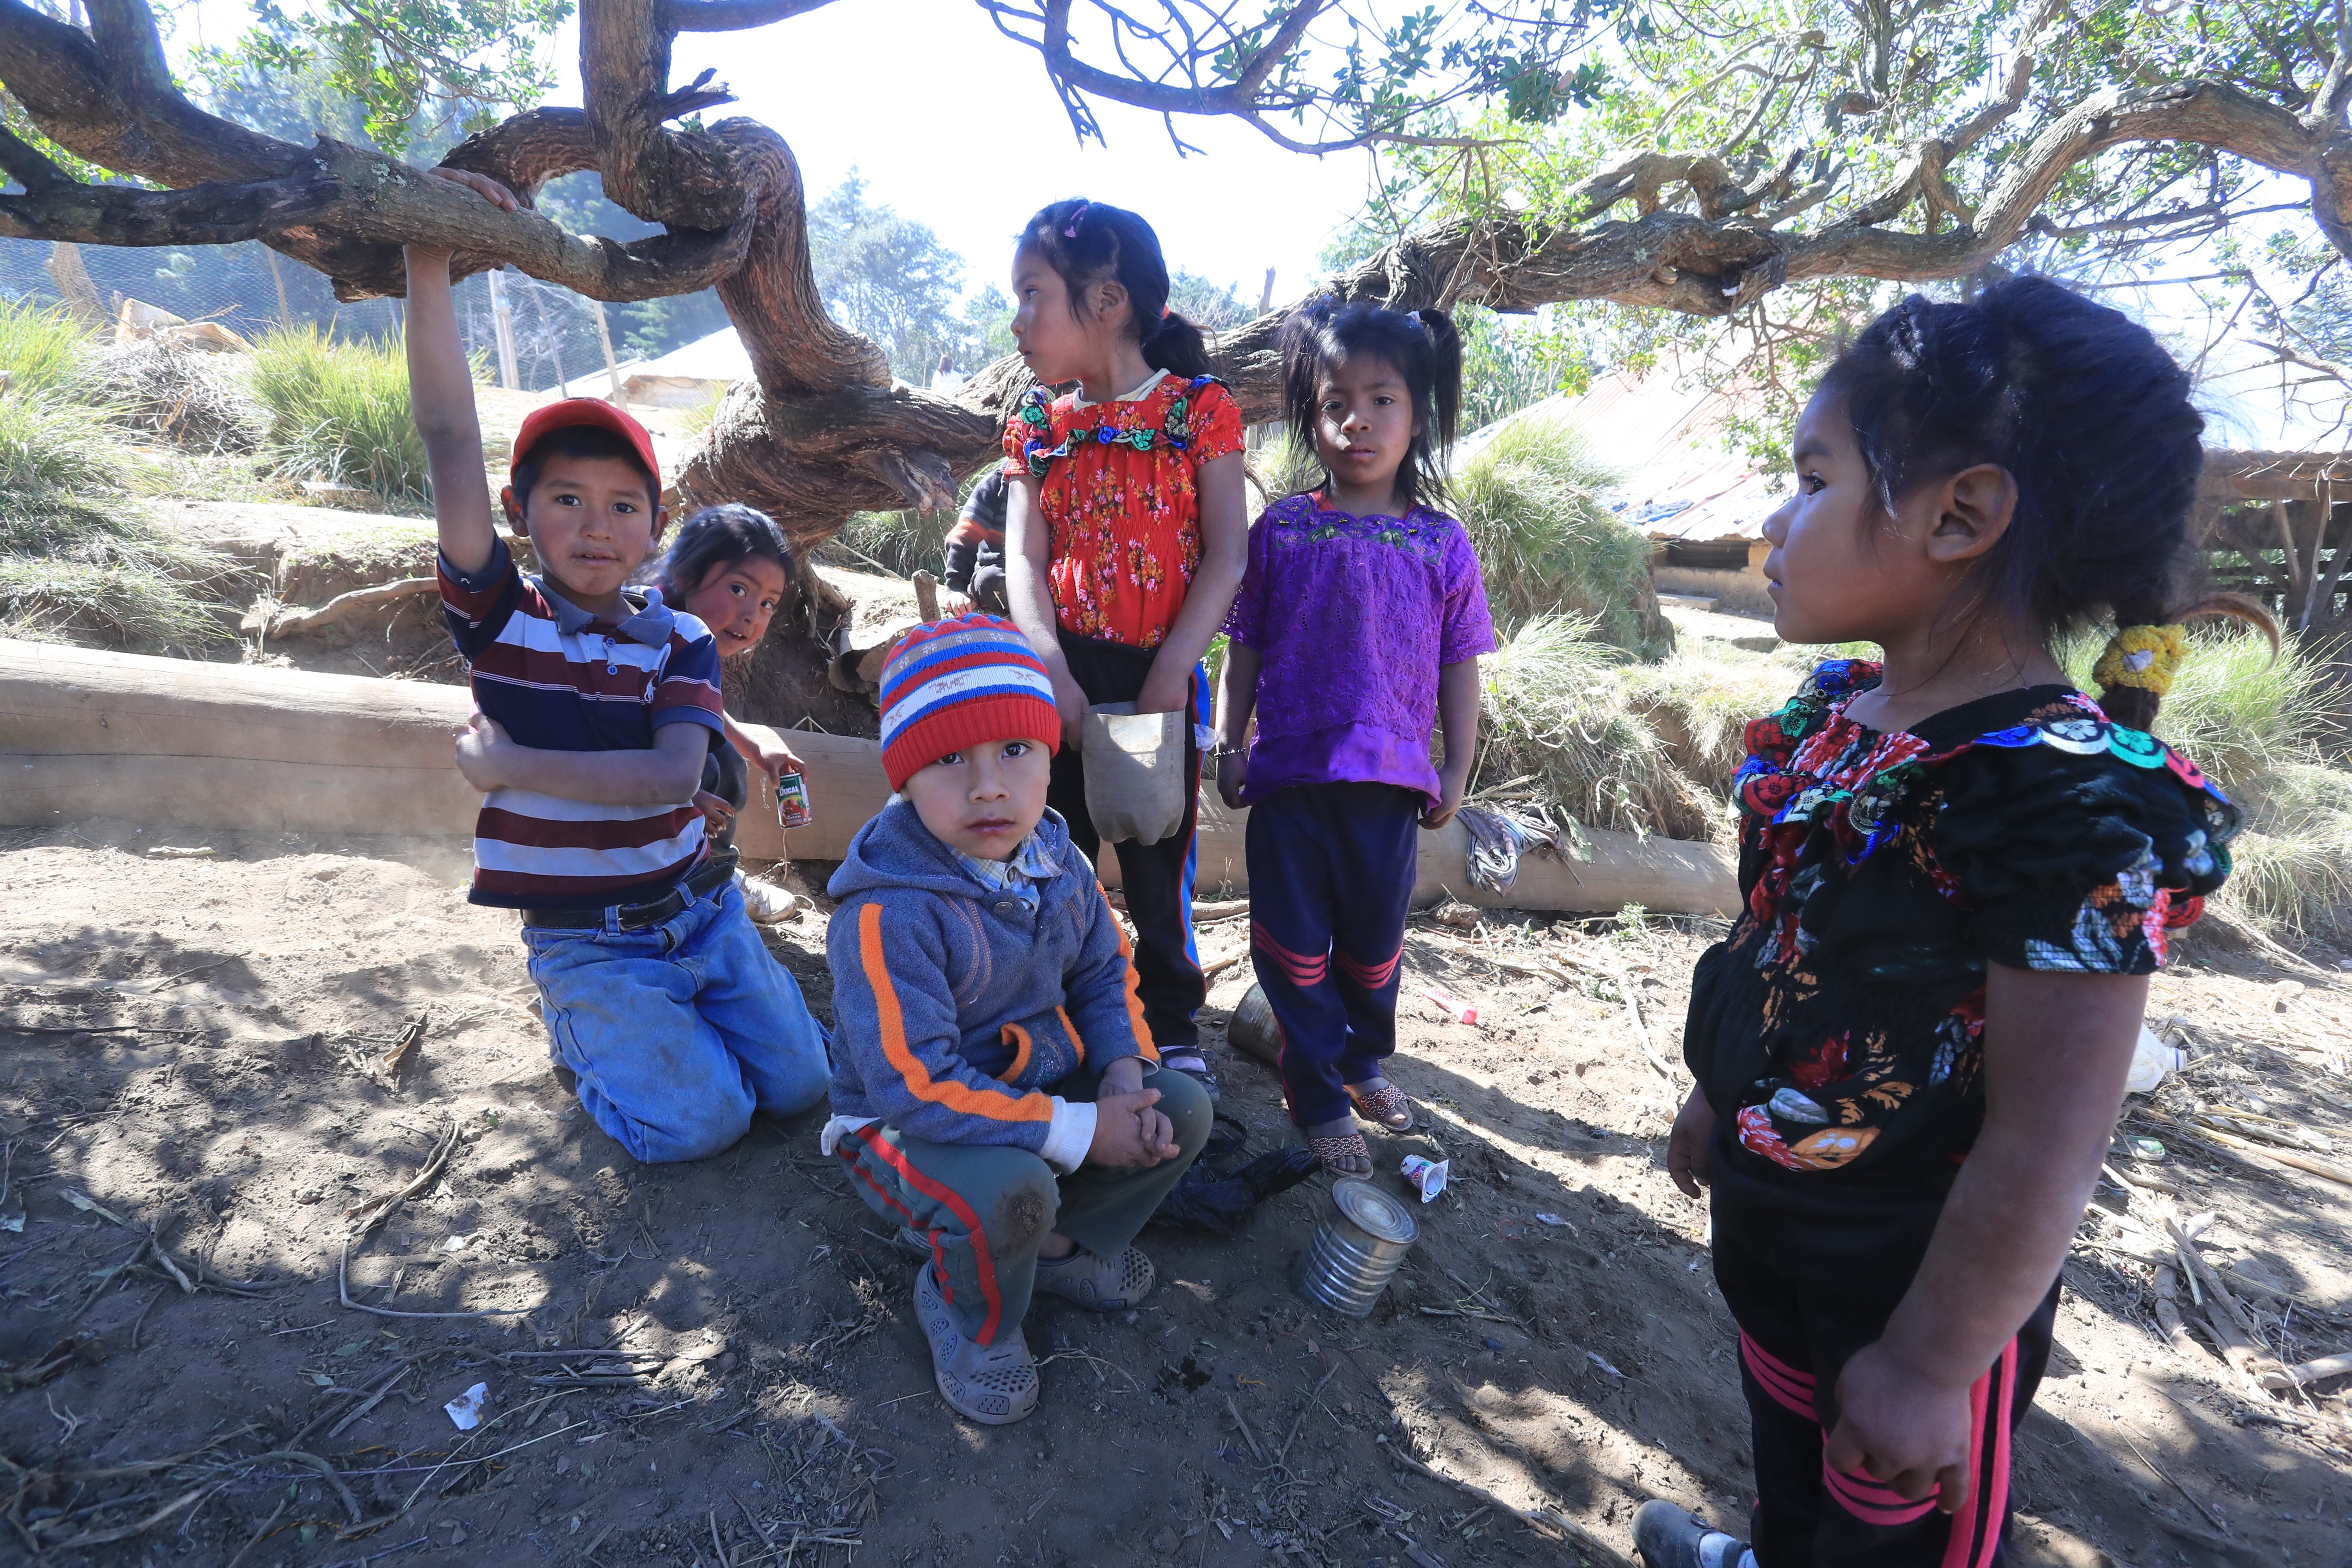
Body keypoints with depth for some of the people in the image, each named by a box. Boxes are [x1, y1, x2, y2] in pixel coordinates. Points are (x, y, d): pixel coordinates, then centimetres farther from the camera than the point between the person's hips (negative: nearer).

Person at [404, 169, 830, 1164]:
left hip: (700, 913, 3)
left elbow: (674, 775, -19)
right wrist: (428, 261, -23)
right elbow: (449, 440, -18)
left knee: (798, 1083, -3)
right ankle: (585, 1031, 16)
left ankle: (641, 1022, 23)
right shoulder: (499, 618, -6)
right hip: (586, 942, -2)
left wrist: (509, 764, -18)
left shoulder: (680, 643, -3)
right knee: (698, 1121, -15)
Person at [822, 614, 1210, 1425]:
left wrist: (1123, 1069, -14)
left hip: (1041, 1083, 7)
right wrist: (1078, 1132, -31)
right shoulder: (887, 913, -31)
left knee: (1182, 1107, -5)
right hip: (907, 1127, -7)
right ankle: (969, 1316, 1)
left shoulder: (1057, 863, -6)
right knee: (1008, 1188, -36)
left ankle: (1055, 1241, 14)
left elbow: (1104, 973, 7)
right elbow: (916, 1087, -34)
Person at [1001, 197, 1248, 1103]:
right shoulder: (1037, 428, 7)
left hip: (1159, 673, -2)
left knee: (1159, 864, 8)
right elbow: (1025, 560, -2)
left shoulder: (1199, 409, -2)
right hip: (1061, 673, 3)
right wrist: (1052, 671, -17)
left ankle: (1172, 1027, 28)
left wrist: (1170, 673, -16)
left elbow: (1226, 556, -7)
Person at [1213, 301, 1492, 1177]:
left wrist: (1456, 774, 4)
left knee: (1374, 940, 16)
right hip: (1289, 775, 0)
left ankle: (1364, 1060, 43)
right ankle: (1319, 1096, 26)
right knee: (1293, 942, 7)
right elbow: (1242, 650, 4)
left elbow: (1460, 668, 5)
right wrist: (1229, 746, -1)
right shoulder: (1280, 531, 0)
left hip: (1391, 778, 1)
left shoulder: (1441, 544, 1)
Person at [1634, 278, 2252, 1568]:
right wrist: (1717, 1098, 17)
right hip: (1769, 1207, 7)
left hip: (1910, 1273, -7)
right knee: (1785, 1441, 31)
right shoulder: (1832, 714, -4)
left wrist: (1929, 1367, -18)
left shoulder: (2069, 794, -29)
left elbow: (2046, 1142, -26)